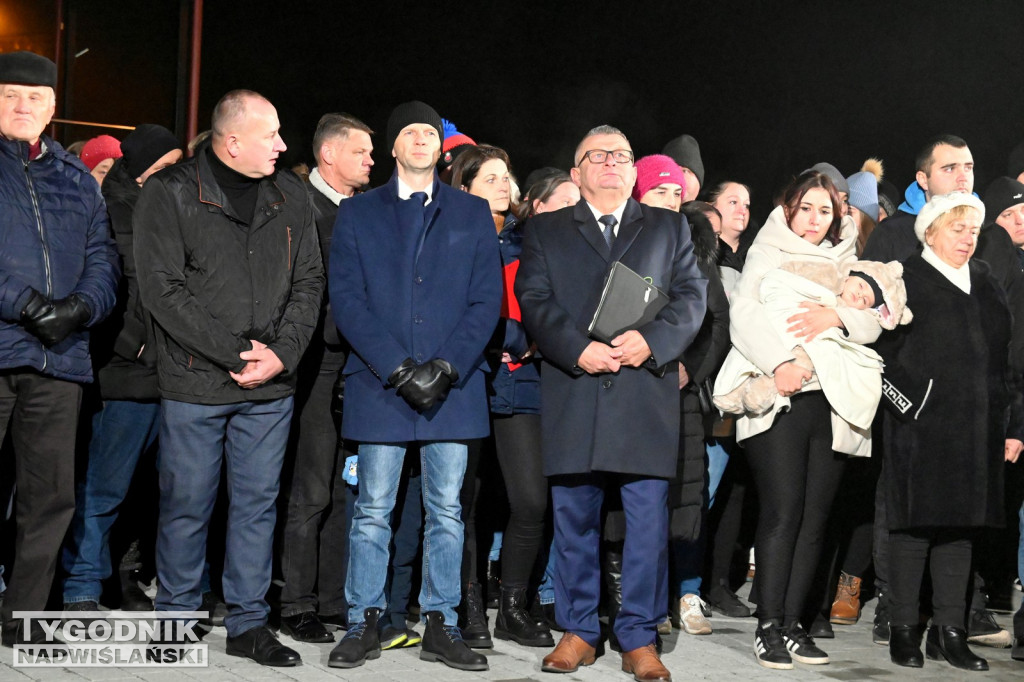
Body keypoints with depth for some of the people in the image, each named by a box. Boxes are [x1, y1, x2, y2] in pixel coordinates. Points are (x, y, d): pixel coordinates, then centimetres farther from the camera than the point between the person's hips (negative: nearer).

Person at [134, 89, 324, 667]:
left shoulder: (291, 195, 8)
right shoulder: (170, 194, -5)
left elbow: (309, 282, 7)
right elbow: (163, 289, -11)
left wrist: (282, 353, -7)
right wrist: (236, 353, -15)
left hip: (271, 384, 4)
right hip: (194, 382, -3)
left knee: (258, 501, 9)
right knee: (187, 503, 5)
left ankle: (249, 623, 20)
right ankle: (176, 617, 23)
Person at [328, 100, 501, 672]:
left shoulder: (473, 213, 12)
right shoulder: (358, 213, 10)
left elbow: (487, 299, 4)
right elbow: (346, 298, 0)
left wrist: (446, 367, -10)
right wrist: (398, 368, -11)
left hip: (453, 384, 1)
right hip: (379, 383, -1)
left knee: (446, 511, 5)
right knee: (373, 510, 3)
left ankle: (441, 625, 13)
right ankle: (365, 623, 13)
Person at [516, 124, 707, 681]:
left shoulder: (668, 228, 17)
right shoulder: (546, 231, 15)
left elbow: (691, 296, 6)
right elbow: (534, 300, 3)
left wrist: (652, 341, -12)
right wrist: (578, 349, -13)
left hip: (647, 395, 0)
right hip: (571, 398, 0)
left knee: (648, 520, -1)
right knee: (574, 519, 6)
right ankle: (578, 631, 19)